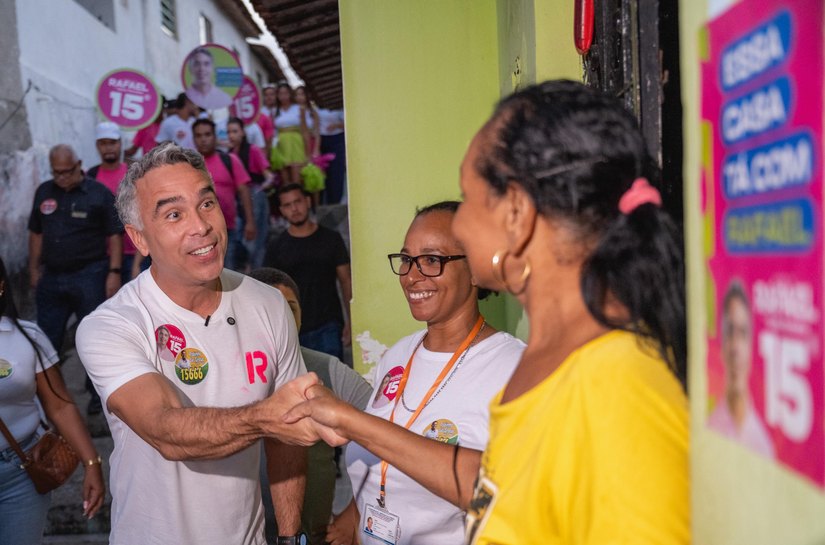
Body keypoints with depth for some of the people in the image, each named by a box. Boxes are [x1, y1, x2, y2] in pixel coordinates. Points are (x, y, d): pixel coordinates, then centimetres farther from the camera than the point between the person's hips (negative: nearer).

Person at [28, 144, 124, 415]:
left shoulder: (99, 193, -7)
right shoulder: (44, 192, 7)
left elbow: (115, 235, -8)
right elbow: (36, 233, 15)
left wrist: (114, 272, -13)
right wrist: (34, 269, 13)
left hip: (88, 276, -4)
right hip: (51, 277, 4)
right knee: (46, 340, 12)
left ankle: (99, 393, 18)